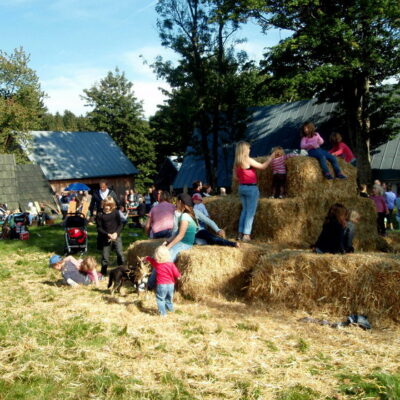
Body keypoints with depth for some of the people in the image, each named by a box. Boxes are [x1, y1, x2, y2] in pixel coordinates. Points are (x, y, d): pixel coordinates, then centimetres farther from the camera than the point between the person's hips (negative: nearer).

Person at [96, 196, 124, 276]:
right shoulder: (100, 215, -3)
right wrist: (108, 234, -16)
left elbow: (120, 224, 3)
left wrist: (116, 233, -12)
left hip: (116, 236, 1)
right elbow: (99, 228, -3)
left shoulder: (116, 213, 1)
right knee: (105, 256, 3)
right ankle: (103, 272, 17)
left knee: (120, 253, -10)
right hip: (106, 238, -1)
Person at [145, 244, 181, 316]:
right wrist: (179, 276, 15)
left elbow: (149, 259, 17)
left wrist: (146, 258, 38)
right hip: (170, 284, 3)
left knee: (160, 299, 6)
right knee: (169, 298, 23)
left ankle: (163, 312, 0)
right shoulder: (171, 264, -9)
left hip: (161, 285, -3)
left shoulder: (156, 263, -5)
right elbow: (177, 274, -8)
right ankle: (170, 308, 39)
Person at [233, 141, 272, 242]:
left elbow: (235, 176, 11)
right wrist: (270, 157, 1)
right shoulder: (248, 160, -15)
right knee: (250, 212, -1)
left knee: (244, 210, 16)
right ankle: (246, 235, -2)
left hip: (241, 187, 7)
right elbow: (262, 166, -10)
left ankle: (241, 233, 16)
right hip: (251, 188, -7)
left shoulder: (236, 162, 5)